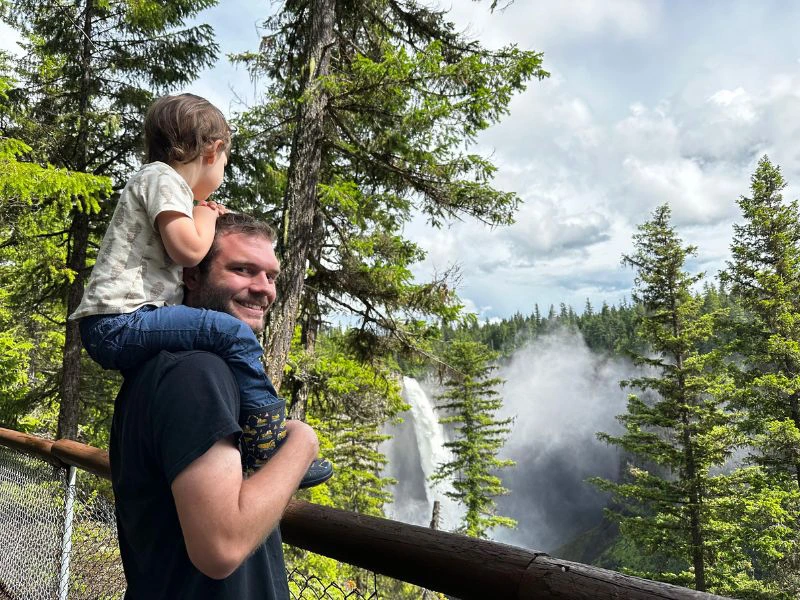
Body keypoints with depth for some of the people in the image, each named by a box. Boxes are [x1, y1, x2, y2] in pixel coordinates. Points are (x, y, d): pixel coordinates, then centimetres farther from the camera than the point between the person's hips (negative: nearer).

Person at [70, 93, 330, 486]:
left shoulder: (162, 181, 26)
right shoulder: (163, 177, -5)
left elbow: (178, 254, 37)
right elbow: (188, 250, -19)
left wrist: (205, 217, 24)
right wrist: (205, 217, 1)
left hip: (113, 330, 11)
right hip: (120, 321, -11)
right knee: (234, 335, -23)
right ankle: (272, 449, -19)